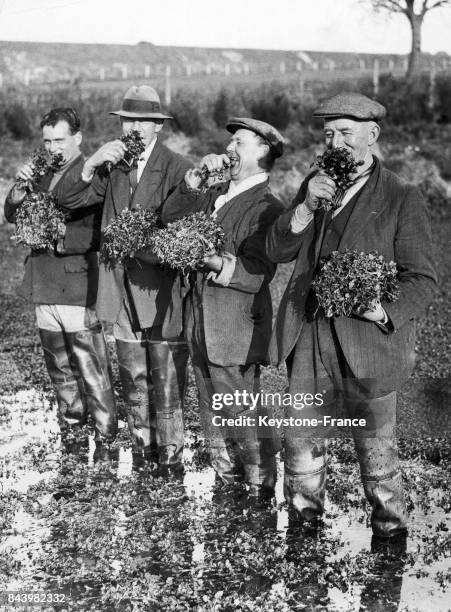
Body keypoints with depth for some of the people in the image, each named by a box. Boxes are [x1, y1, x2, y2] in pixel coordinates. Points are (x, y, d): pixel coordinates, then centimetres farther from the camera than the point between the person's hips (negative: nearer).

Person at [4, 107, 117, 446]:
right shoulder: (43, 174, 13)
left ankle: (106, 429, 5)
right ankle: (71, 417, 30)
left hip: (77, 286, -7)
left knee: (91, 365, -4)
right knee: (58, 363, 16)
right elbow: (12, 214, 13)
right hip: (45, 285, 7)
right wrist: (21, 186, -4)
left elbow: (96, 234, -16)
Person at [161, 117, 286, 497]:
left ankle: (261, 490, 13)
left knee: (244, 417, -1)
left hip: (235, 333, -8)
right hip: (201, 327, 8)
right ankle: (227, 479, 31)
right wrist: (196, 178, -1)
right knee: (213, 416, 17)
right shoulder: (216, 194, 13)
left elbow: (257, 274, -18)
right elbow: (170, 216, 8)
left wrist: (215, 260, -29)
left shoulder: (267, 209, -12)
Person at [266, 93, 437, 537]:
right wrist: (307, 207, -12)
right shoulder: (314, 183, 11)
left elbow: (421, 279, -6)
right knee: (300, 443, 15)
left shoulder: (402, 199, -5)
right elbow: (276, 251, 4)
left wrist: (385, 311, -24)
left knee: (377, 453, 7)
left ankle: (391, 535, 25)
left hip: (367, 344, -4)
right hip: (307, 340, 5)